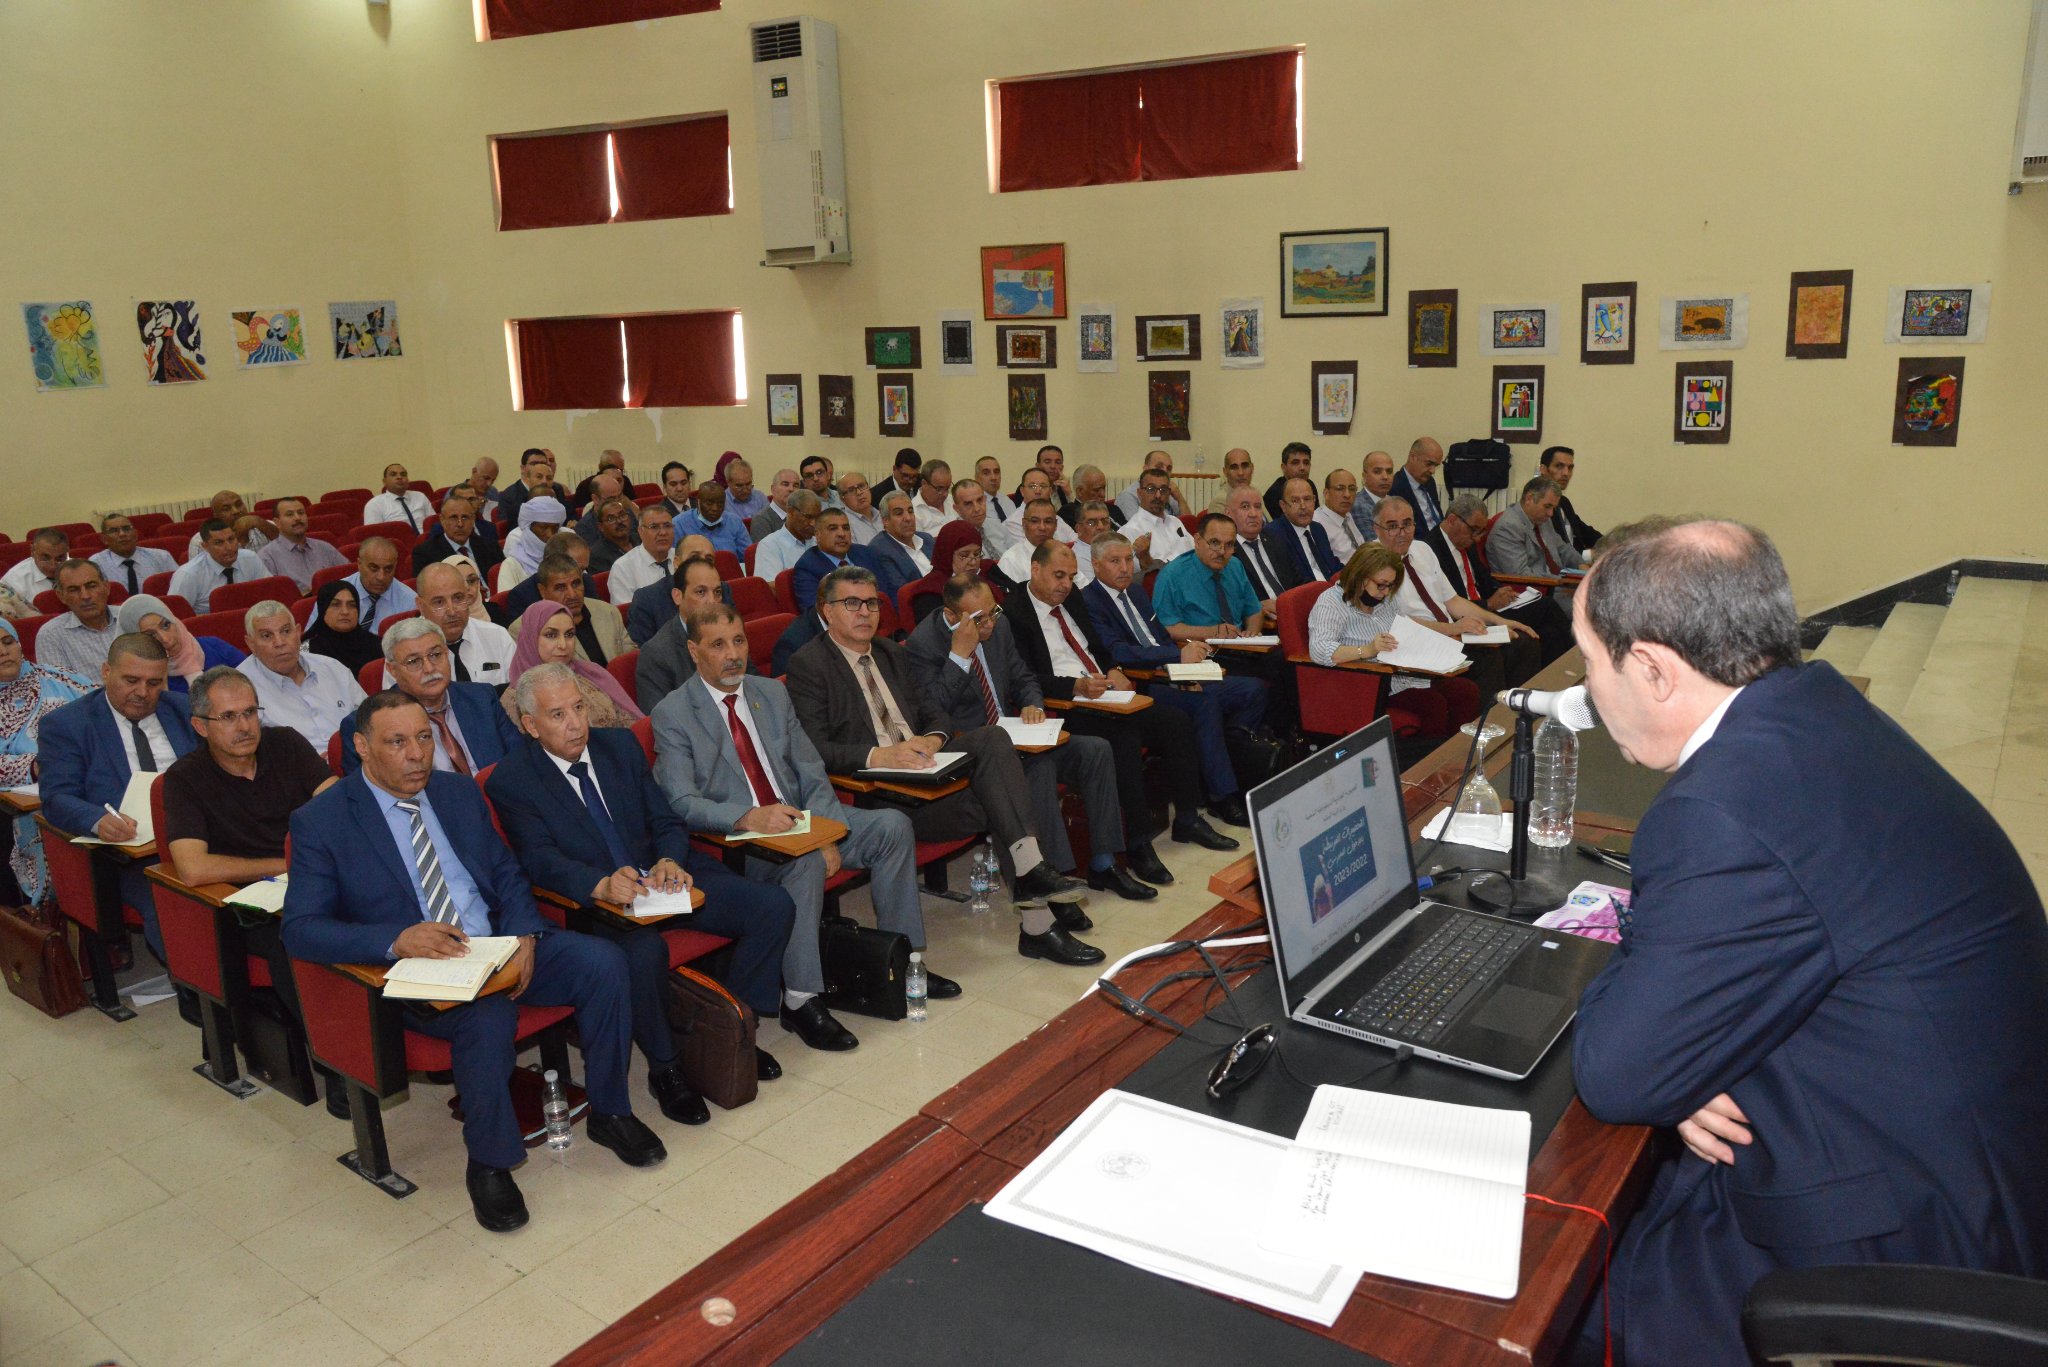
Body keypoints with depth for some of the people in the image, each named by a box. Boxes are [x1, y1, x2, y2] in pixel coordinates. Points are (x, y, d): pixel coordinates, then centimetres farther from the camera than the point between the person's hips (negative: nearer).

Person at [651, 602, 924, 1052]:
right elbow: (681, 803, -16)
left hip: (799, 819, 6)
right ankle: (799, 1000, -26)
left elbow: (813, 775, 10)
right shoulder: (672, 714, -6)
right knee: (805, 859, -36)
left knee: (892, 825, -12)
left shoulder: (773, 694, 12)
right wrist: (748, 817, -33)